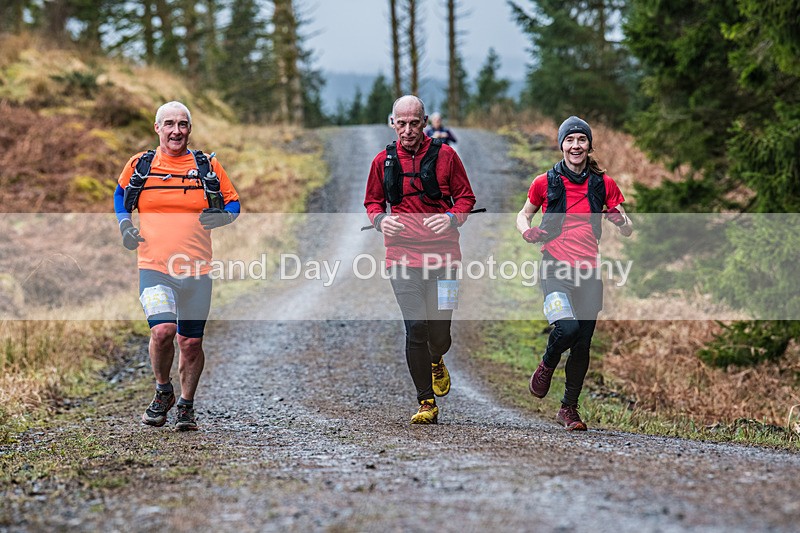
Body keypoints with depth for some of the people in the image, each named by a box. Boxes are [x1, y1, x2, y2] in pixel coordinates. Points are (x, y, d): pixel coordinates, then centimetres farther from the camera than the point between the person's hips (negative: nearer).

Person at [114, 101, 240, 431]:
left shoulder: (208, 166, 6)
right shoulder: (139, 165, 6)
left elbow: (233, 205, 16)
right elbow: (121, 196, 24)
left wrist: (220, 218, -6)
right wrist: (124, 225, 7)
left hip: (197, 270, 1)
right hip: (154, 267, -1)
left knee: (191, 342, 6)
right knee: (162, 330, -21)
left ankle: (186, 405, 27)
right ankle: (162, 392, 5)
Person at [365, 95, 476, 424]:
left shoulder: (444, 155, 3)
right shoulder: (383, 161, 7)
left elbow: (466, 197, 10)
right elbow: (372, 200, 20)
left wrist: (452, 217, -11)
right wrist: (379, 219, -3)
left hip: (442, 254, 0)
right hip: (402, 255, 0)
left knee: (439, 329, 1)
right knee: (415, 327, -10)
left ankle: (436, 361, 40)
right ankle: (426, 403, -1)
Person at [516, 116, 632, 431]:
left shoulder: (603, 184, 7)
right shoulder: (545, 182, 2)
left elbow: (628, 231, 12)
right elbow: (524, 214, 18)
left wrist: (621, 221, -11)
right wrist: (527, 231, -5)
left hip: (588, 272, 3)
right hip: (555, 268, -3)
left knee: (583, 345, 2)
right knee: (567, 327, -26)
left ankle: (569, 408, 21)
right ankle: (546, 366, 8)